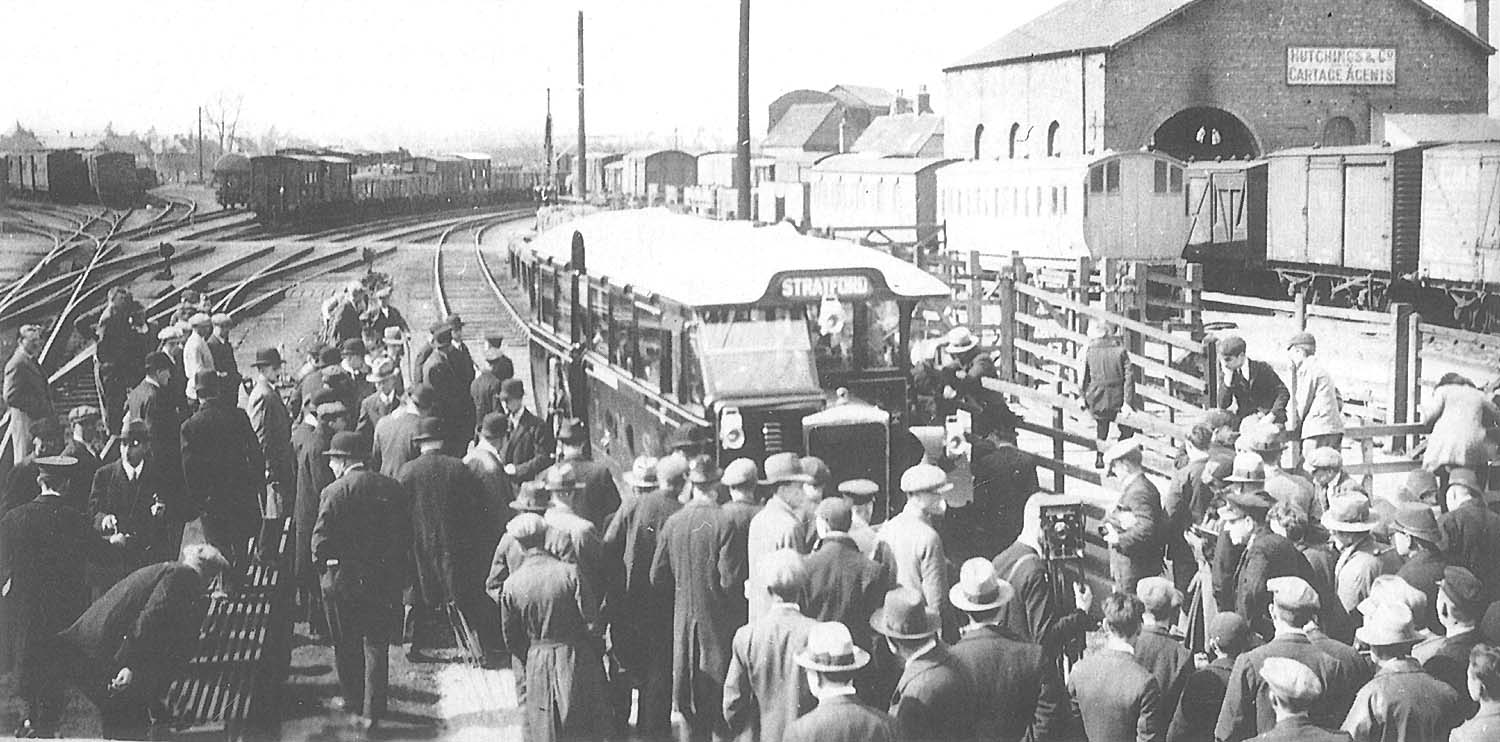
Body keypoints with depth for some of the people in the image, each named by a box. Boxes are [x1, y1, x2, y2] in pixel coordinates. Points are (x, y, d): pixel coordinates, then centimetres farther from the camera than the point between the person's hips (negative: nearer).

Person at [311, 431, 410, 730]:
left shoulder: (334, 492, -14)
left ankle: (353, 700, 30)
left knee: (346, 646, 15)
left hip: (343, 580, -3)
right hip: (385, 579, 3)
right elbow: (406, 535, 4)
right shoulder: (392, 488, -1)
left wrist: (322, 564, 4)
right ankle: (372, 709, 10)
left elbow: (321, 540, -15)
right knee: (377, 644, 12)